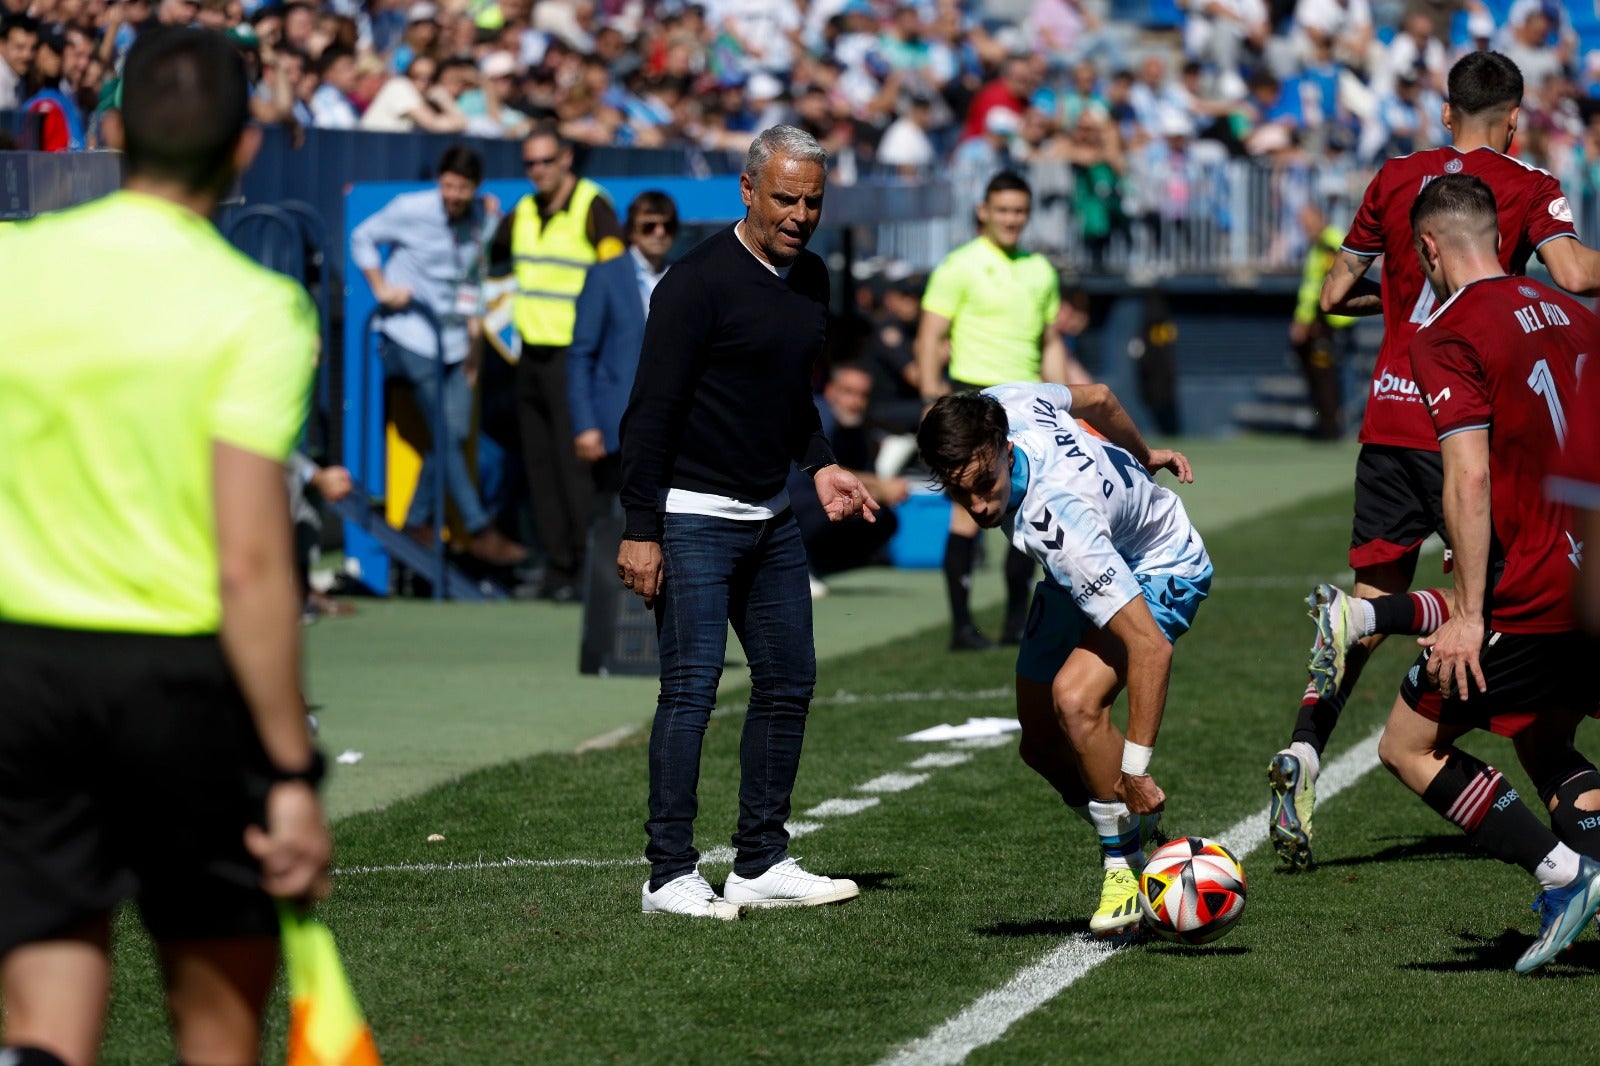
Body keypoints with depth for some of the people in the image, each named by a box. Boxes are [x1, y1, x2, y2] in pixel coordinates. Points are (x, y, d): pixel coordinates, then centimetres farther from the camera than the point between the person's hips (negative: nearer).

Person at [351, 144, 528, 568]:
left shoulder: (482, 220, 6)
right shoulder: (412, 210, -7)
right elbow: (363, 238, 5)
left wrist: (474, 335, 13)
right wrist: (382, 288, -5)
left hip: (455, 339, 6)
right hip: (413, 336, -5)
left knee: (454, 433, 2)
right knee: (446, 435, -8)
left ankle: (418, 522, 16)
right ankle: (480, 531, -7)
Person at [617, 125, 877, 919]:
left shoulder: (810, 279, 10)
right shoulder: (699, 281, -15)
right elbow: (651, 409, -16)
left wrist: (819, 465, 10)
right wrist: (639, 531, -19)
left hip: (771, 518, 8)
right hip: (693, 517, -8)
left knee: (788, 681, 8)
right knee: (692, 686, -10)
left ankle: (762, 864, 17)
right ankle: (670, 875, -6)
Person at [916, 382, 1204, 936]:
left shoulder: (1056, 522, -43)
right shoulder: (993, 406, -24)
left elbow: (1150, 645, -44)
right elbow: (1097, 397, -1)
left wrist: (1134, 768, -43)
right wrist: (1140, 458, 19)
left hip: (1164, 571, -8)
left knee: (1075, 699, -31)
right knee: (1042, 744, 3)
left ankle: (1127, 868, -14)